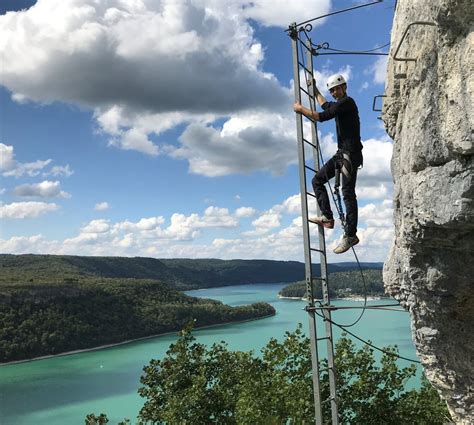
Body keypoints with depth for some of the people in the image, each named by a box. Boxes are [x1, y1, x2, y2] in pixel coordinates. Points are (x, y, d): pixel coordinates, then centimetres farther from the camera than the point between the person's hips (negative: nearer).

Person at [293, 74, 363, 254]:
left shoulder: (347, 102, -9)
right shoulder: (339, 104, 20)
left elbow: (322, 116, -17)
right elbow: (325, 105, 44)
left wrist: (300, 109, -5)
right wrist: (315, 89, 47)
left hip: (351, 153, -10)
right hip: (341, 153, 10)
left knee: (348, 193, -11)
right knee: (317, 180, 9)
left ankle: (351, 235, -9)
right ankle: (327, 217, 6)